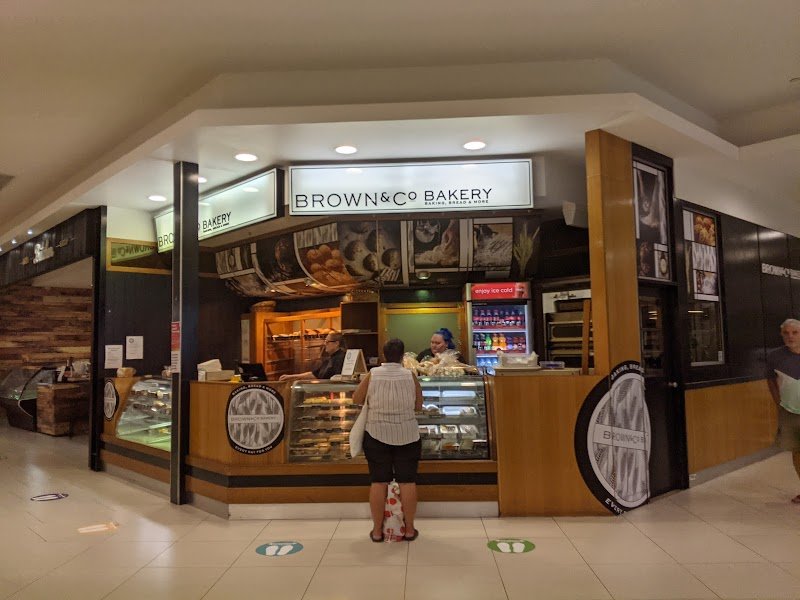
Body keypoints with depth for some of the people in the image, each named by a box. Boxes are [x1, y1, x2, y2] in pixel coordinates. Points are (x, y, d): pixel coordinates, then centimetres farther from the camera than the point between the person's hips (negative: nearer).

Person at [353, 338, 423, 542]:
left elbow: (356, 399, 4)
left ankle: (377, 530, 15)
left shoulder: (373, 375, -6)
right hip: (407, 435, 0)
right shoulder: (410, 376, -5)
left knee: (378, 482, 7)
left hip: (377, 435, 0)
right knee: (407, 481, 7)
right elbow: (418, 406, 1)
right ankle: (409, 529, 15)